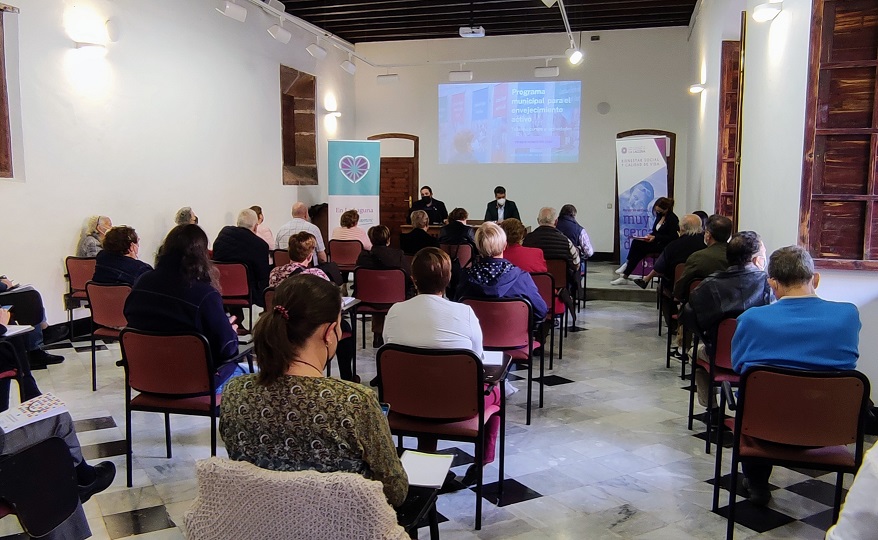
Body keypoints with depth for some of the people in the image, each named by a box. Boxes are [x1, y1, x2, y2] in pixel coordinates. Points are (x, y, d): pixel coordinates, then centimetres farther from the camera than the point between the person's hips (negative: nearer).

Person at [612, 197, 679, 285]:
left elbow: (672, 237, -17)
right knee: (636, 242, -16)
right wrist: (650, 235, -3)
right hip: (657, 242, 8)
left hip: (666, 246, -8)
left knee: (638, 247, -23)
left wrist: (655, 237, -22)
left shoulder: (672, 218, -12)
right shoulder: (660, 215, 12)